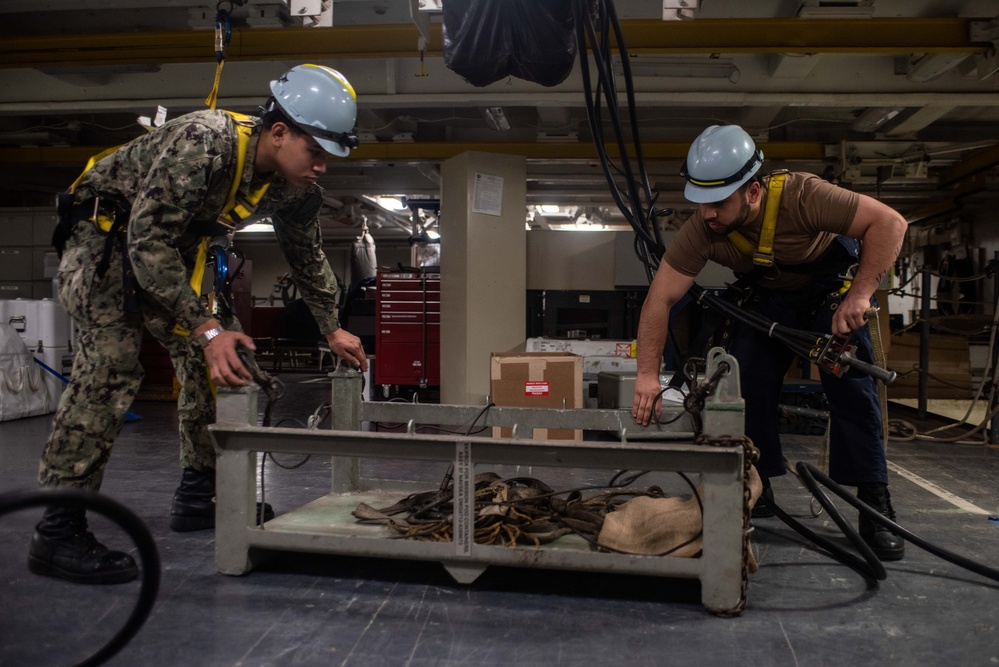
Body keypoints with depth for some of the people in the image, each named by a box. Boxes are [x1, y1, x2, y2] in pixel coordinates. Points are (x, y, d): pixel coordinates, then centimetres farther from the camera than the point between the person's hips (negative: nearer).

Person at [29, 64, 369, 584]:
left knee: (208, 361, 3)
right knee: (110, 365, -21)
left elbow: (307, 257, 8)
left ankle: (199, 496, 15)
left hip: (169, 251, 8)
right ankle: (57, 532, -17)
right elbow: (147, 241, -36)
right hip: (105, 234, -8)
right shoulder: (204, 143, -34)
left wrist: (332, 330, 7)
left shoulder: (293, 188, -9)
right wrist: (207, 328, -41)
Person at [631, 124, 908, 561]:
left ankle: (875, 506, -5)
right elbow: (660, 299, -28)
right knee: (745, 380, -14)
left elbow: (890, 223, -33)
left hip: (831, 283, -2)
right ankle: (754, 488, 2)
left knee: (850, 386, -15)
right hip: (765, 296, 3)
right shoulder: (700, 232, -29)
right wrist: (648, 374, -37)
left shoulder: (801, 195, -38)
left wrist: (860, 295, -40)